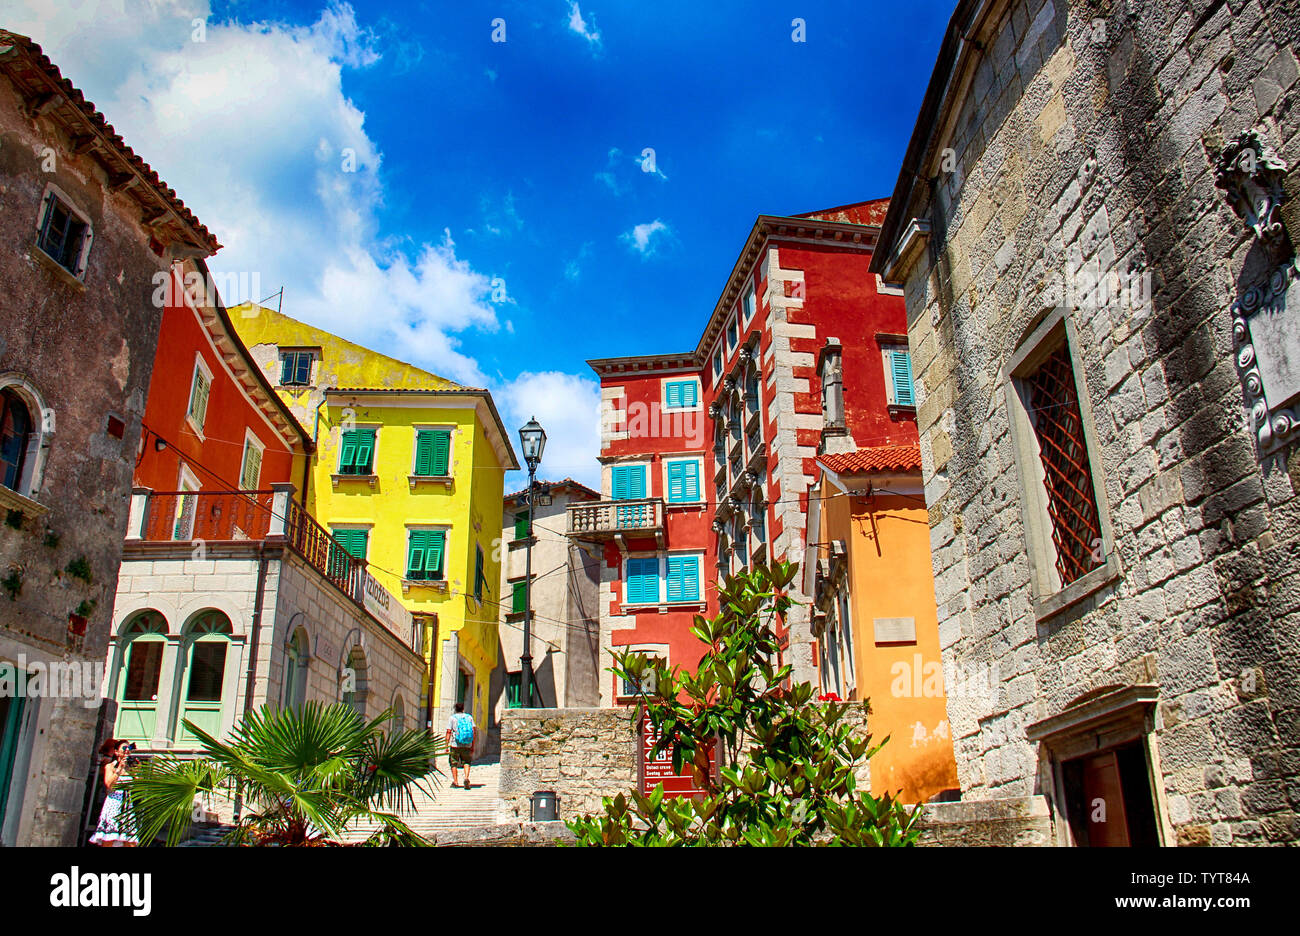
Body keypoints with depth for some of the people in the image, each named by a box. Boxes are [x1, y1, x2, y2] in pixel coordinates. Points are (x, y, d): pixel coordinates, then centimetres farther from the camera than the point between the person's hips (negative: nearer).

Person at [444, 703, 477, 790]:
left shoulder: (452, 718, 3)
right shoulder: (469, 717, 10)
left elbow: (448, 732, -5)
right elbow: (474, 731, 4)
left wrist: (447, 745, -3)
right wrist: (473, 746, 8)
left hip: (455, 744, -2)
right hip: (467, 746, 2)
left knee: (454, 763, 10)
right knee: (466, 762, 11)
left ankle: (455, 782, 8)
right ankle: (466, 777, -12)